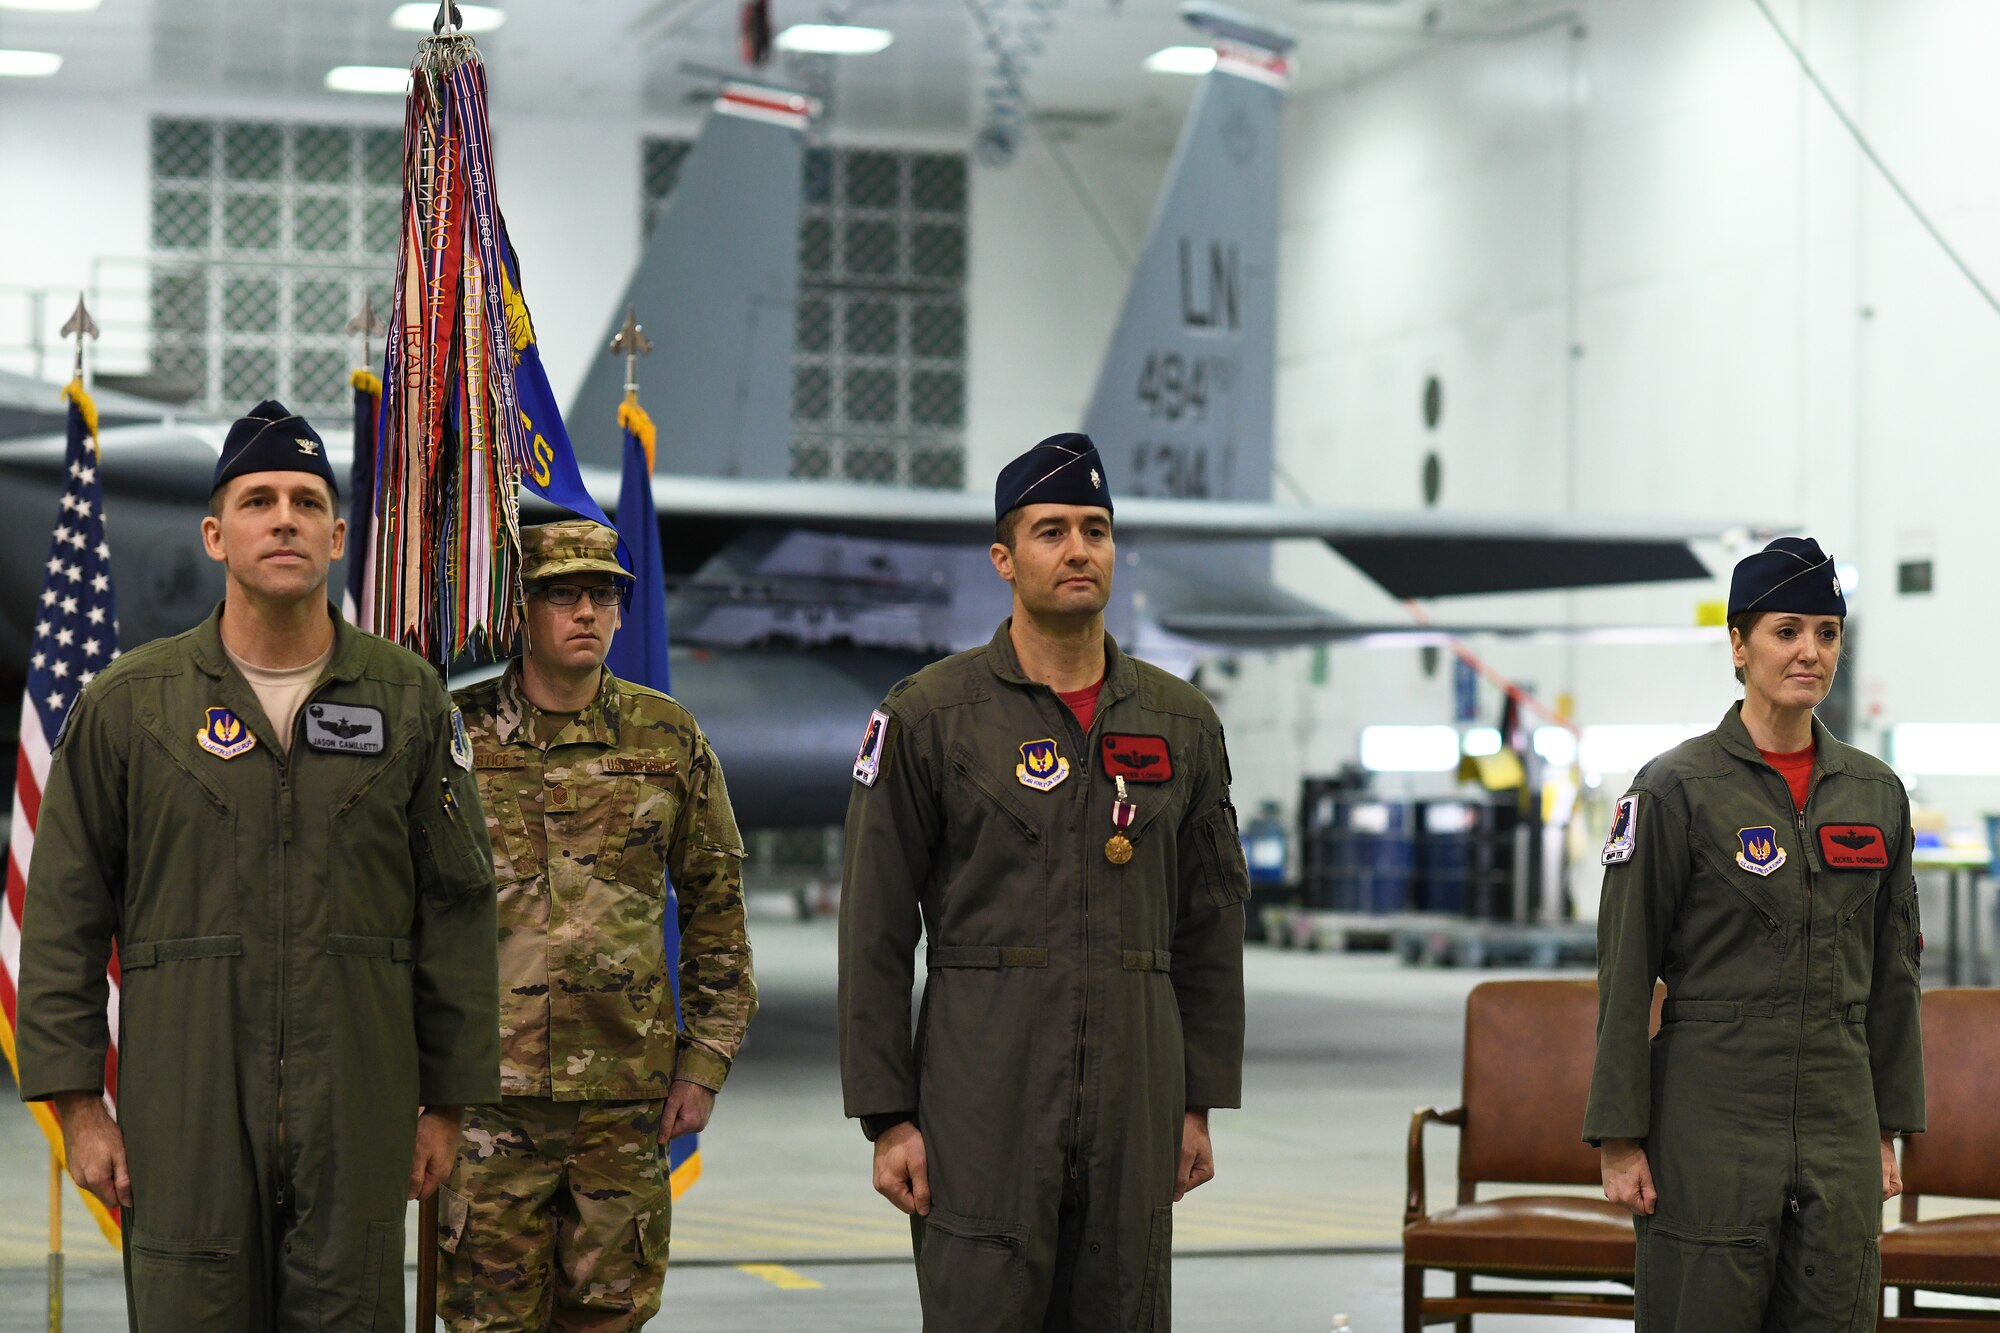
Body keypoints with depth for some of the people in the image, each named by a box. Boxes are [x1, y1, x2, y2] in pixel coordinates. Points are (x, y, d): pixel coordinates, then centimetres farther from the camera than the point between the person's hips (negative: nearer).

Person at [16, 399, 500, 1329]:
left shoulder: (409, 699, 6)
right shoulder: (130, 703, 3)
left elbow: (457, 908, 8)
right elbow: (63, 916, 4)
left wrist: (447, 1103, 6)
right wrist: (76, 1104, -1)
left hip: (358, 1111, 1)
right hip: (184, 1109, -1)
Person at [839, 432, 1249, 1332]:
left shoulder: (1182, 723, 10)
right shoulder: (928, 716, -1)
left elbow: (1210, 927, 13)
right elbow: (874, 931, -2)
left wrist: (1200, 1104, 8)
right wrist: (887, 1116, -7)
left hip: (1134, 1089, 4)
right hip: (985, 1094, -4)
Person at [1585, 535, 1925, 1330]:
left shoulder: (1876, 793, 9)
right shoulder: (1677, 788, -5)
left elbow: (1893, 972, 14)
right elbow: (1624, 974, -6)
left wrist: (1890, 1130, 12)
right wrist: (1619, 1138, -9)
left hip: (1839, 1119, 5)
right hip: (1709, 1117, -4)